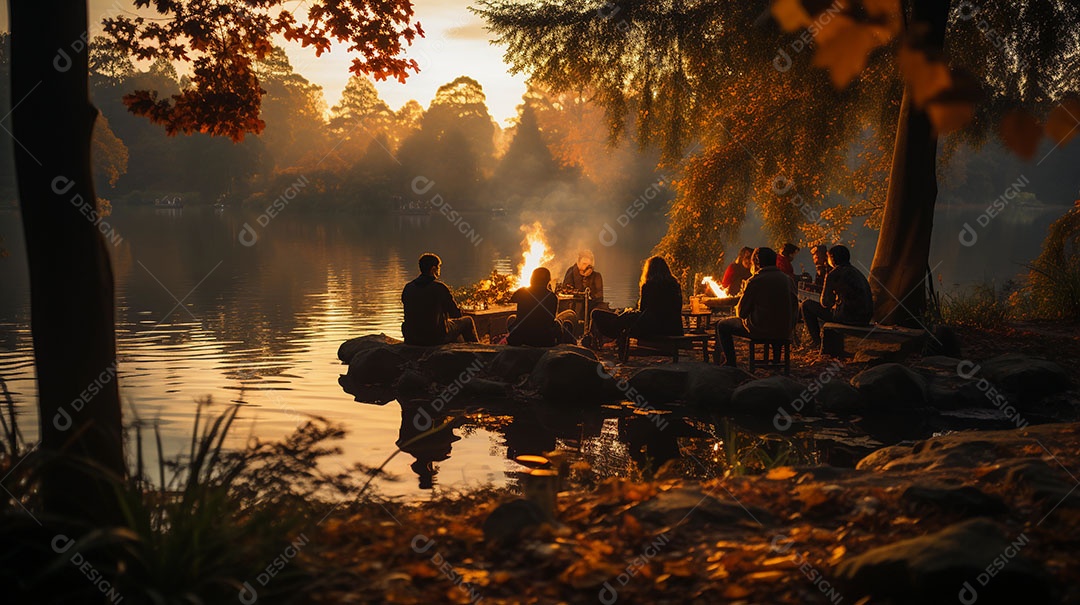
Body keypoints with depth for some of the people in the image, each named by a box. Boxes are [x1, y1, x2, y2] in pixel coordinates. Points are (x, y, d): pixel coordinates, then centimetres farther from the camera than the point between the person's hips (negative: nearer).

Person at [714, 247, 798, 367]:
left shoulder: (755, 281, -11)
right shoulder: (788, 280, 4)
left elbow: (741, 313, -7)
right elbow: (794, 309, 11)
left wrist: (737, 308, 17)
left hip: (761, 330, -6)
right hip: (785, 332, 6)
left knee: (722, 326, 13)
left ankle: (730, 364, 10)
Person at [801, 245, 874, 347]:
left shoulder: (833, 274, -7)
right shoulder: (857, 272, 18)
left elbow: (825, 303, -4)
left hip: (848, 317, -8)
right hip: (865, 319, 8)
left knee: (807, 305, 6)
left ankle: (817, 341, 11)